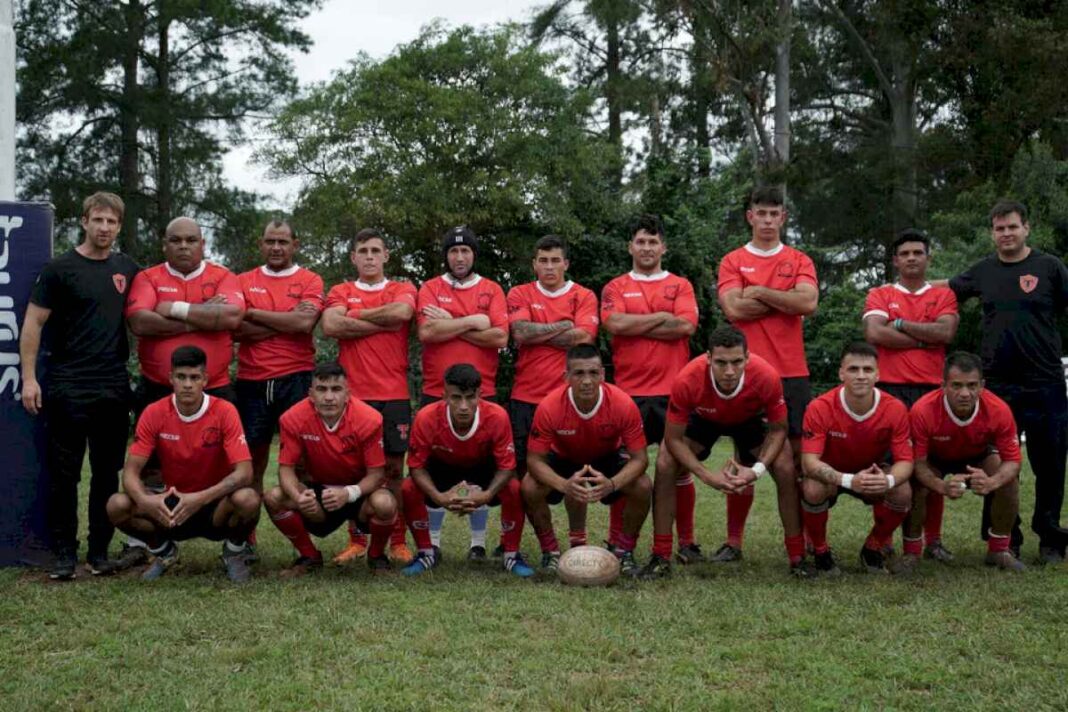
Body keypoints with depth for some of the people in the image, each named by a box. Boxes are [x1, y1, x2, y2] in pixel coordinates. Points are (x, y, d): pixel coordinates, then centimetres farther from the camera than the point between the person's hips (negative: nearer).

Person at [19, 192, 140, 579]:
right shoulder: (60, 268, -3)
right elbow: (33, 323, -4)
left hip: (114, 387, 4)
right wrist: (29, 378, -11)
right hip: (68, 388, -4)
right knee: (64, 473, 1)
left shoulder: (128, 269, 10)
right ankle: (63, 554, 9)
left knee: (108, 473, 7)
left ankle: (99, 552, 16)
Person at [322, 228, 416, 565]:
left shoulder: (403, 289, 9)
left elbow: (402, 311, -15)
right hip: (354, 394, 1)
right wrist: (383, 323, -8)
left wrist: (355, 316, -5)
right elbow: (330, 326, -9)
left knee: (394, 468, 2)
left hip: (394, 394, -1)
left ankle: (398, 542, 8)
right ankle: (357, 540, 13)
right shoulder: (340, 292, 11)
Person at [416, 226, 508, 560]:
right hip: (436, 393, 0)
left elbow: (500, 337, -9)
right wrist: (471, 322, -9)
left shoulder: (492, 290, 6)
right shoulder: (430, 289, 6)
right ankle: (432, 542, 14)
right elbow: (426, 332, -12)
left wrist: (450, 325, -9)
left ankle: (478, 542, 13)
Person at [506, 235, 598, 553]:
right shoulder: (520, 294, 6)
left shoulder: (584, 297, 4)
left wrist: (537, 333, -6)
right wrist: (563, 326, -6)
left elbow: (583, 338, -11)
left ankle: (578, 539, 15)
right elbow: (520, 332, -11)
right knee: (519, 469, 4)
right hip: (526, 398, 0)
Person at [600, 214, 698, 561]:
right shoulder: (615, 288, 10)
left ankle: (687, 542, 13)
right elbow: (615, 324, -9)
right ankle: (616, 542, 11)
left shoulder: (680, 285, 11)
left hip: (673, 391, 0)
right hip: (629, 391, 0)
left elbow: (686, 325, -6)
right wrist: (662, 317, -5)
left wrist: (635, 327, -5)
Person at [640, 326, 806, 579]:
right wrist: (707, 475, -35)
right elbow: (674, 438, -26)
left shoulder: (766, 377, -38)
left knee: (785, 470, -19)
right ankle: (661, 557, -9)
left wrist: (757, 469, -33)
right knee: (665, 466, -21)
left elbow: (778, 429, -20)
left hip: (751, 419, 0)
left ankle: (797, 557, -1)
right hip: (702, 418, 0)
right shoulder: (687, 381, -40)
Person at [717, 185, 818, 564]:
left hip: (792, 373, 1)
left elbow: (809, 302, -9)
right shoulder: (733, 261, 7)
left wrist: (759, 292, -7)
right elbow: (734, 308, -10)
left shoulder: (800, 261, 10)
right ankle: (733, 541, 9)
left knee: (800, 454, 2)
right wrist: (786, 300, -5)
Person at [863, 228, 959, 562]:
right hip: (891, 389, -1)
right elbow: (874, 334, -8)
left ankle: (933, 539, 11)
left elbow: (946, 332, -5)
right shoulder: (879, 295, 10)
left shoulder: (944, 295, 14)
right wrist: (925, 339, -4)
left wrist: (900, 324, -5)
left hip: (932, 388, 1)